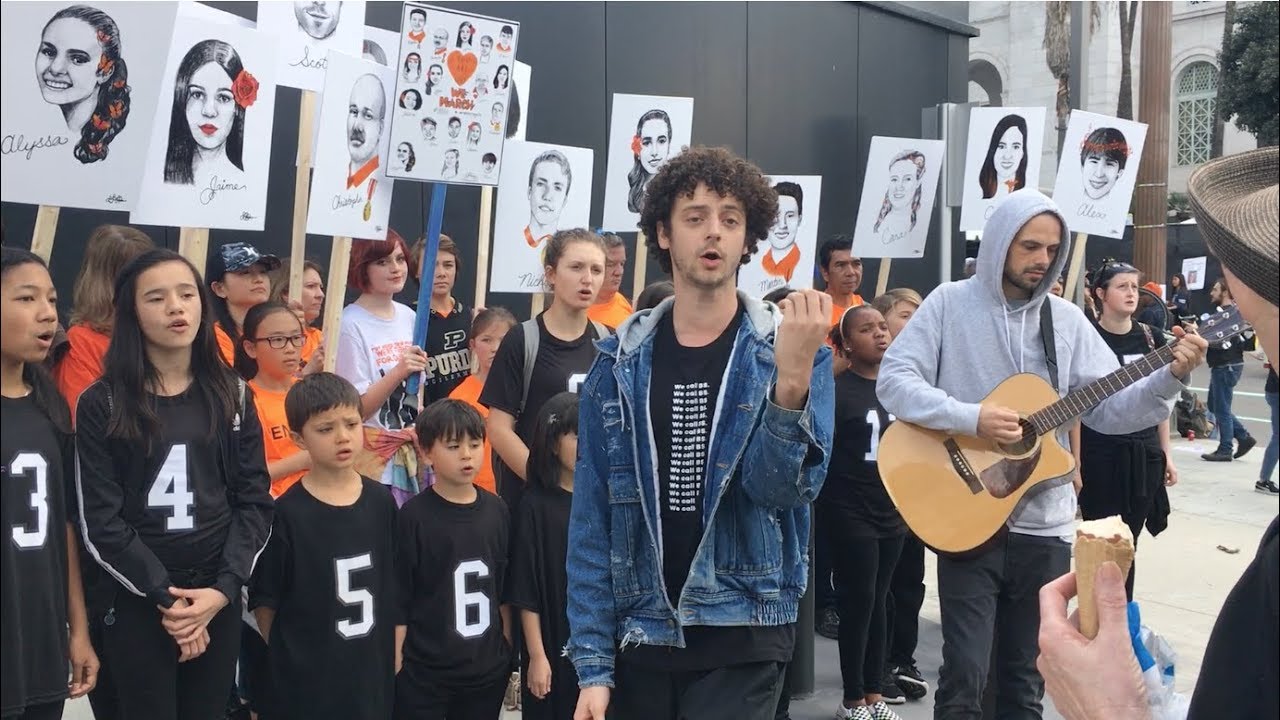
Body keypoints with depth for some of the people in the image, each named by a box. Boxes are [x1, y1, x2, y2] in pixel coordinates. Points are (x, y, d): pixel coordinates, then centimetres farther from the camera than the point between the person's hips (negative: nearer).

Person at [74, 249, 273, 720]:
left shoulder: (232, 396, 4)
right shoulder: (102, 404, -4)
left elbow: (254, 501, 1)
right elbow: (100, 521, -7)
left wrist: (222, 589, -10)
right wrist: (164, 597, -12)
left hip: (218, 600, 2)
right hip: (136, 603, -2)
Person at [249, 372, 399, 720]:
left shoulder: (381, 501, 0)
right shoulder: (287, 514, -12)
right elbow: (264, 603, -6)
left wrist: (394, 659, 7)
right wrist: (290, 658, -3)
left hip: (372, 676, 4)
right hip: (305, 682, -3)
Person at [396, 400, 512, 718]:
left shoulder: (496, 510, 3)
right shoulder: (414, 516, -10)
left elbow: (504, 590, 10)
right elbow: (397, 601, -8)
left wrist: (508, 654, 10)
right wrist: (397, 669, -8)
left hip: (487, 670, 4)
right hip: (423, 674, -4)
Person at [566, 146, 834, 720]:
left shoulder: (790, 349, -4)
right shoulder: (619, 363, -1)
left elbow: (784, 489, -16)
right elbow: (592, 519, 0)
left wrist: (792, 381, -32)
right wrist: (592, 660, -3)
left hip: (743, 637, -2)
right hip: (639, 638, 2)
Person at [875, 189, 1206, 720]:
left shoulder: (1067, 319, 6)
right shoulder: (950, 303, -3)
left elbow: (1110, 409, 5)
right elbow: (892, 382, -12)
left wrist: (1170, 377, -11)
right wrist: (970, 418, -23)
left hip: (1043, 525, 4)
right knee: (964, 676, -4)